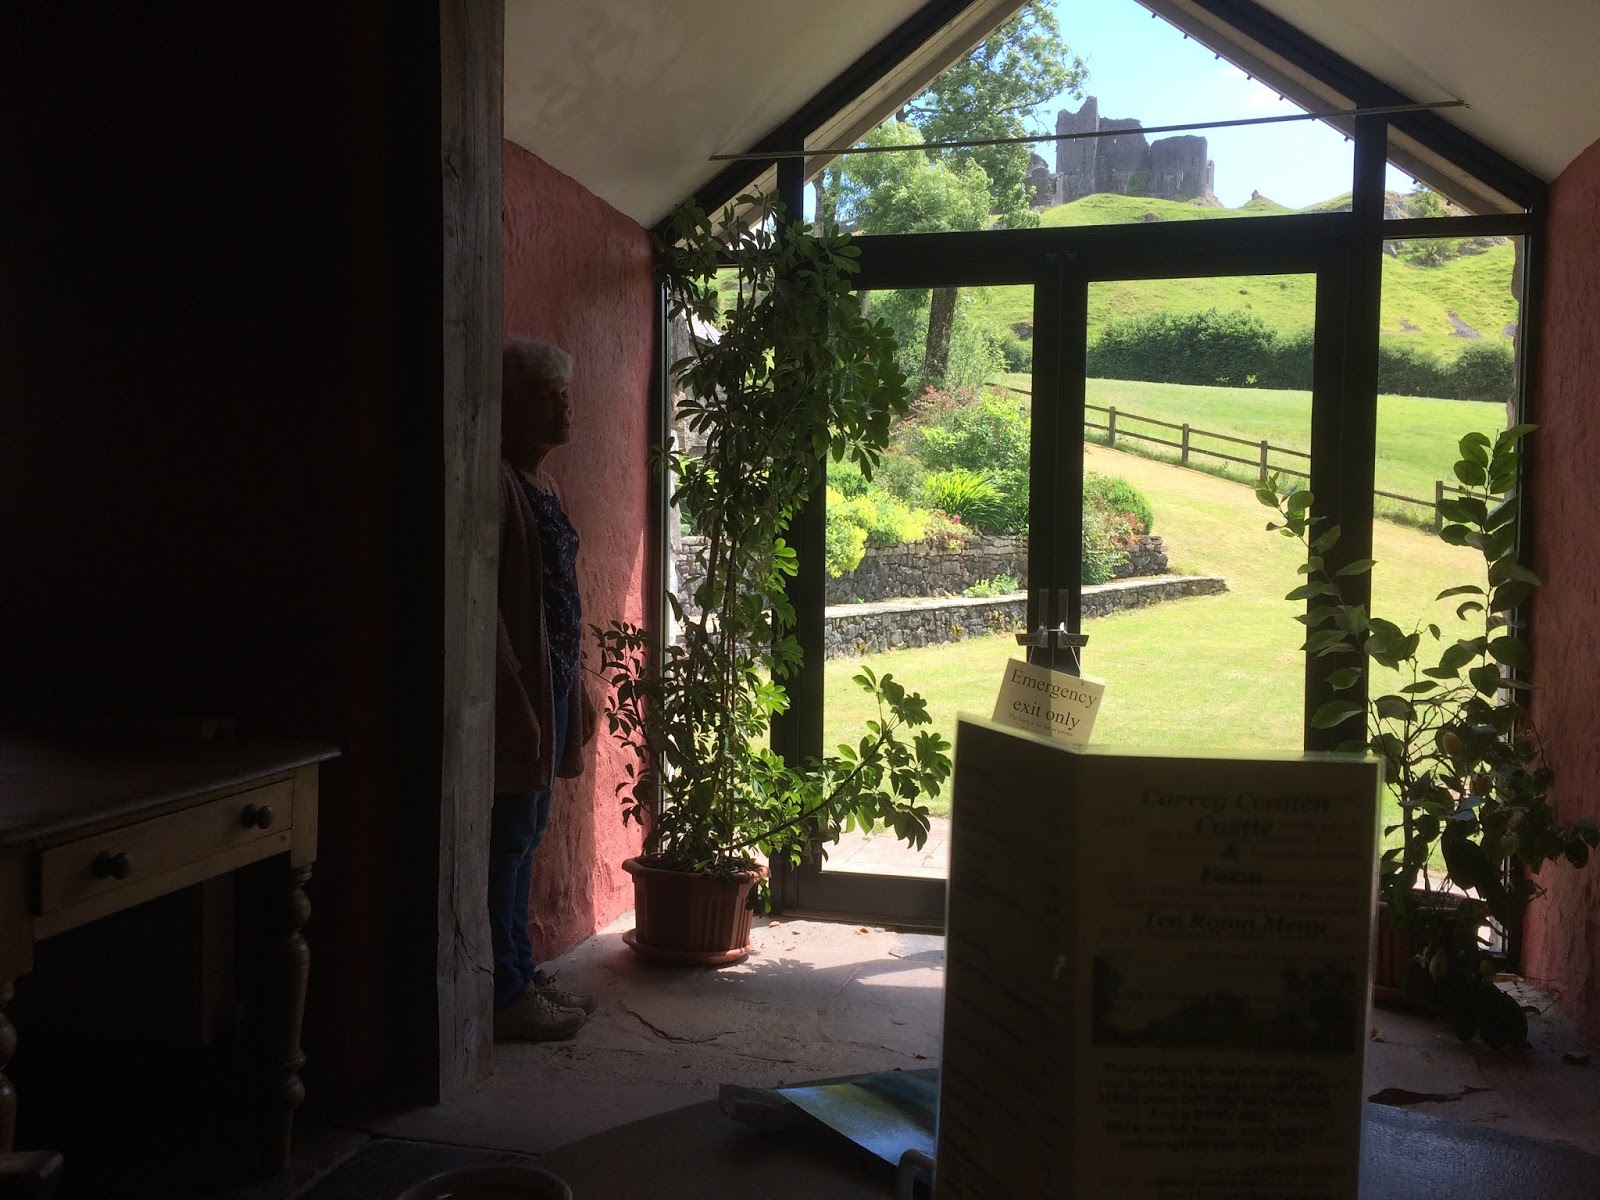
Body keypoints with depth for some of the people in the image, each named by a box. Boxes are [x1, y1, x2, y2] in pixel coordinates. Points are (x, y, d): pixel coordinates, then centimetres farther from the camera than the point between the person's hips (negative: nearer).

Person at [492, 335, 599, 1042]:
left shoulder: (542, 483, 16)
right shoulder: (496, 481, -13)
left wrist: (578, 688, 20)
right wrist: (515, 701, -22)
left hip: (554, 685, 10)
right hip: (518, 690, -9)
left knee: (525, 835, 15)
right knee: (508, 838, -3)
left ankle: (521, 974, 25)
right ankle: (504, 997, 6)